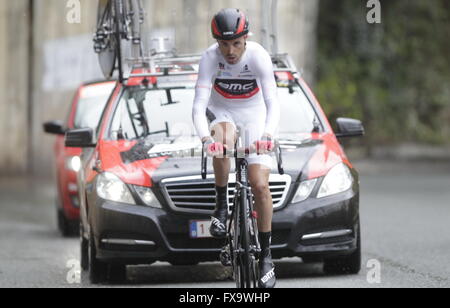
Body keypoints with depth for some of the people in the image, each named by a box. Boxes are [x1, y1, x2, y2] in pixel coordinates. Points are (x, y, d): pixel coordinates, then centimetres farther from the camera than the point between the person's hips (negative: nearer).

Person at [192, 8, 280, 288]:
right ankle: (222, 206, -15)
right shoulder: (210, 58, -24)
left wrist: (268, 135, -49)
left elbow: (273, 103, -31)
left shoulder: (258, 56, -26)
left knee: (260, 186, -13)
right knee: (222, 143, -37)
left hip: (253, 116, 0)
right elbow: (199, 105, -29)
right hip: (221, 114, 0)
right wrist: (206, 138, -47)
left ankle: (266, 254, -2)